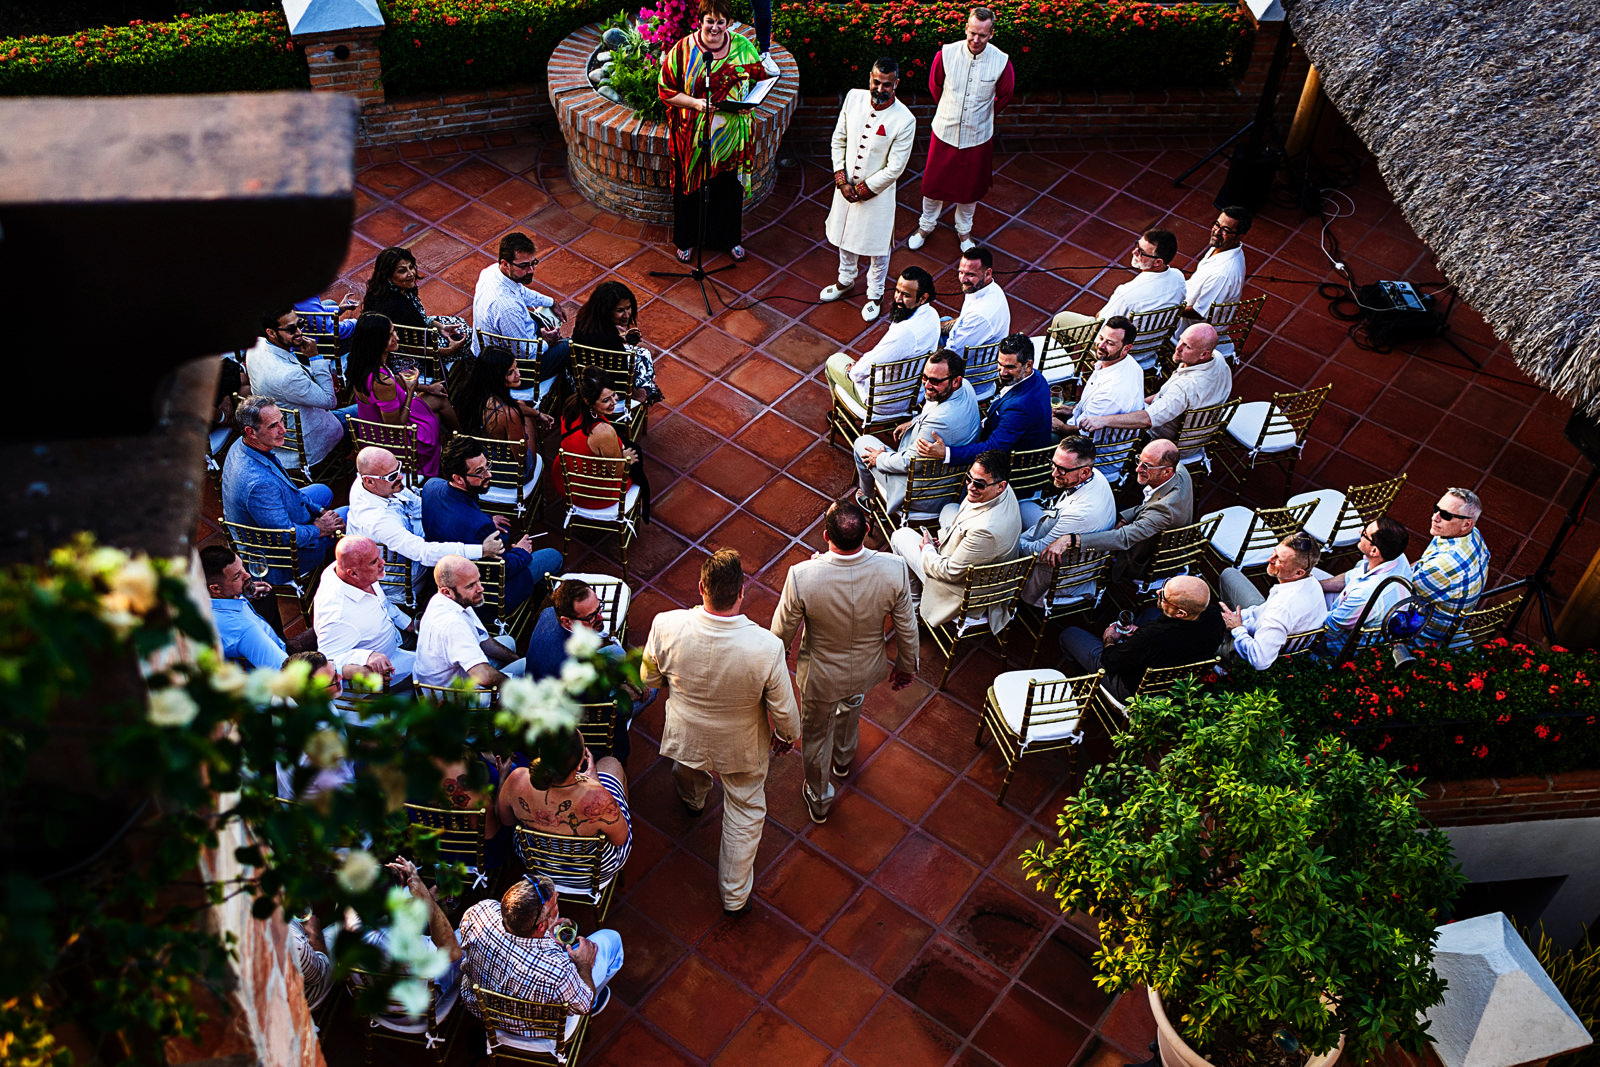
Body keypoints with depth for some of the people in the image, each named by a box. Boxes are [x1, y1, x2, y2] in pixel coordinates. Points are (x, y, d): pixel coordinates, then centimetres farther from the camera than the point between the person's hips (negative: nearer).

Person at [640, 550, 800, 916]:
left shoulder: (666, 626, -32)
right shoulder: (767, 647, -38)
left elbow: (649, 678, -10)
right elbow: (784, 710, -21)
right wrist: (788, 735, 3)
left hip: (686, 733, 2)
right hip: (742, 746, -2)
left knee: (688, 771, 39)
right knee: (745, 811, 26)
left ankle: (693, 800, 75)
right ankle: (735, 895, 43)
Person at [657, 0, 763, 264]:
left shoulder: (742, 46, -2)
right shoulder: (683, 50, -9)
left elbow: (760, 78, 11)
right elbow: (667, 91, -7)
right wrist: (695, 102, -21)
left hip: (731, 134, 2)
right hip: (692, 136, -2)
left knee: (729, 188, 14)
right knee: (690, 185, 10)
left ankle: (729, 239, 35)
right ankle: (687, 240, 31)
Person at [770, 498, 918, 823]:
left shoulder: (802, 577, -37)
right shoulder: (894, 569, -31)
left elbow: (783, 631, -17)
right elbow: (906, 627, -14)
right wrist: (906, 665, 7)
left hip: (821, 677, -2)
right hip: (866, 669, 3)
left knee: (816, 735, 28)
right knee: (850, 707, 38)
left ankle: (819, 801, 54)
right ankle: (844, 759, 68)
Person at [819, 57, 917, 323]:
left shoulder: (904, 120, -25)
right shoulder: (854, 97, -11)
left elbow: (894, 169, -20)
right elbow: (838, 139, 0)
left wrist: (864, 189, -15)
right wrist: (841, 180, -8)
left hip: (877, 191, -4)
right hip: (846, 184, 5)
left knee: (878, 247, 13)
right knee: (845, 235, 25)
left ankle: (874, 295, 37)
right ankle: (845, 280, 51)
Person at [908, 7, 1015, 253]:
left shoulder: (1001, 62, -18)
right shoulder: (947, 53, -18)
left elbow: (1004, 96, 3)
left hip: (977, 137, 0)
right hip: (944, 132, 0)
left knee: (970, 187, 17)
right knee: (934, 182, 15)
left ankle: (964, 230, 41)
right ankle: (926, 225, 40)